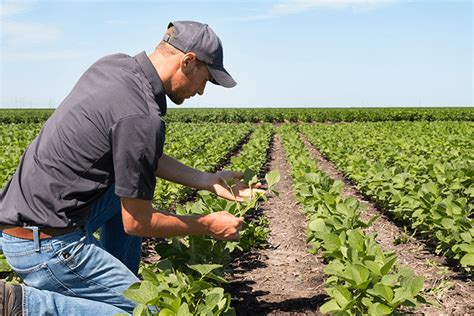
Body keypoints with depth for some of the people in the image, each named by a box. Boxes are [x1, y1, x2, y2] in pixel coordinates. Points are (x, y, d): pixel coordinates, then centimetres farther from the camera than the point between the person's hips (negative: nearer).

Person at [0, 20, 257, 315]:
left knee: (132, 181, 21)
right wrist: (207, 225, 0)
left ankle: (118, 285, 21)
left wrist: (208, 181, 12)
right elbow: (136, 223, -13)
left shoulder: (112, 64, 5)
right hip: (46, 244, -9)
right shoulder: (143, 118, -22)